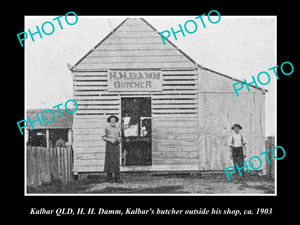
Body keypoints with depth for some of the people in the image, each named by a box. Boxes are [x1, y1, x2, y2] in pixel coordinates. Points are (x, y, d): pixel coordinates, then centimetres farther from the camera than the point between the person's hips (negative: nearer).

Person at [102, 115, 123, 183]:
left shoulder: (118, 128, 10)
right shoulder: (107, 128, -1)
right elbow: (103, 137, -2)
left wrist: (119, 140, -8)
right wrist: (110, 140, -16)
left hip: (116, 146, 4)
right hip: (109, 145, -4)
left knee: (116, 161, 0)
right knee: (109, 161, -3)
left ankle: (117, 178, 2)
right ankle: (109, 178, 4)